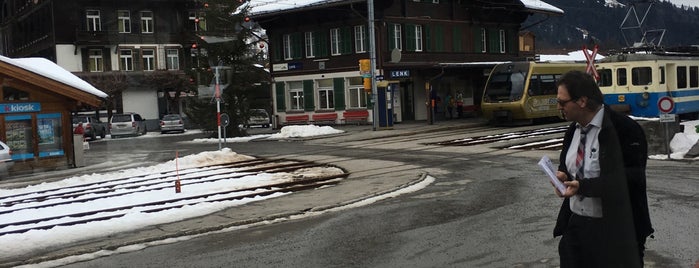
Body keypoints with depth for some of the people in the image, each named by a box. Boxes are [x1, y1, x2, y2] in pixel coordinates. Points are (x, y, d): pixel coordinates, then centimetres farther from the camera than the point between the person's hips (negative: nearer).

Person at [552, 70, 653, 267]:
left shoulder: (623, 129, -16)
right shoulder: (574, 129, 8)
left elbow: (629, 179, -20)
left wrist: (583, 186, -26)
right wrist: (563, 176, -5)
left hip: (613, 230, -7)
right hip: (575, 224, 7)